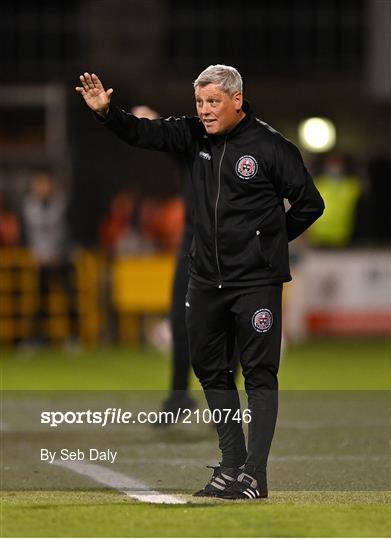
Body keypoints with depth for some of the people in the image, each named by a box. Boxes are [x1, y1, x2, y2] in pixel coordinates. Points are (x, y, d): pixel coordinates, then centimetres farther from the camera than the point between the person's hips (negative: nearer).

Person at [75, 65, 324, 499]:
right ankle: (232, 464, 20)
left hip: (256, 280, -7)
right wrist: (105, 112, -15)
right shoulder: (195, 136, 4)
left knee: (260, 373, -4)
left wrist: (271, 240, 2)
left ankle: (254, 474, -5)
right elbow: (143, 133, 2)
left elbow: (309, 203, -4)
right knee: (208, 367, 11)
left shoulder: (270, 146, -11)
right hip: (206, 278, 7)